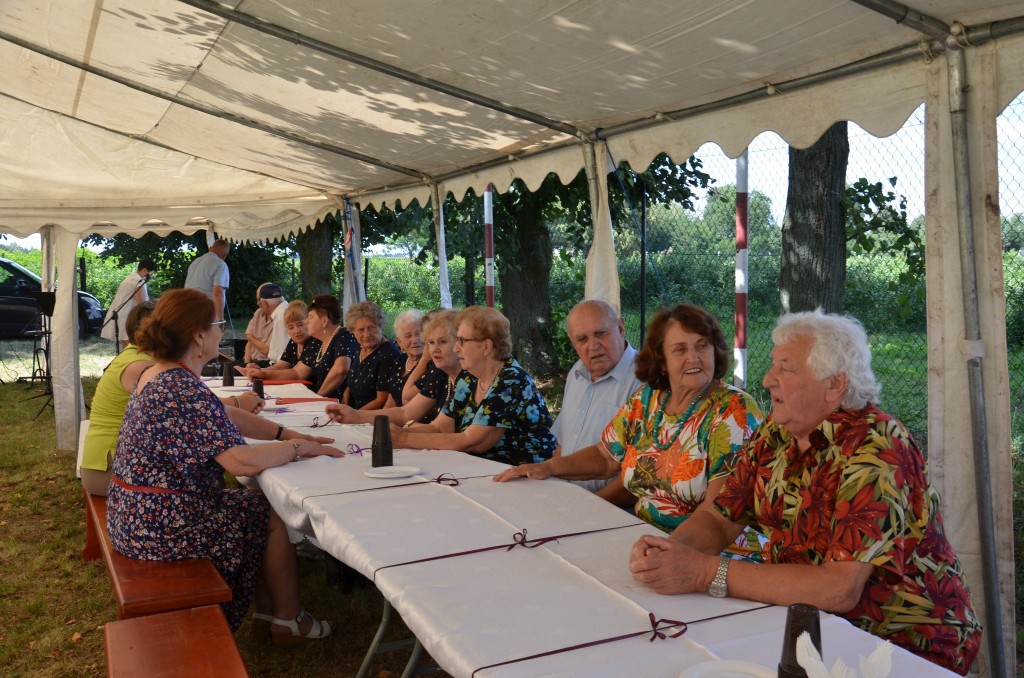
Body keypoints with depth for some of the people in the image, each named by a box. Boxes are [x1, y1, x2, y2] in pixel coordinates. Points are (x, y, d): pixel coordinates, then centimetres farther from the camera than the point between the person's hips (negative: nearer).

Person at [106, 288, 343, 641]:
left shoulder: (156, 375, 6)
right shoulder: (185, 392, -27)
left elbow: (225, 419, 13)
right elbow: (243, 461, -34)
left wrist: (286, 433, 5)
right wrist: (299, 448, -17)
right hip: (161, 527, -10)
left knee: (260, 503, 18)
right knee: (275, 517, 4)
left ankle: (267, 612, 26)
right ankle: (288, 620, 21)